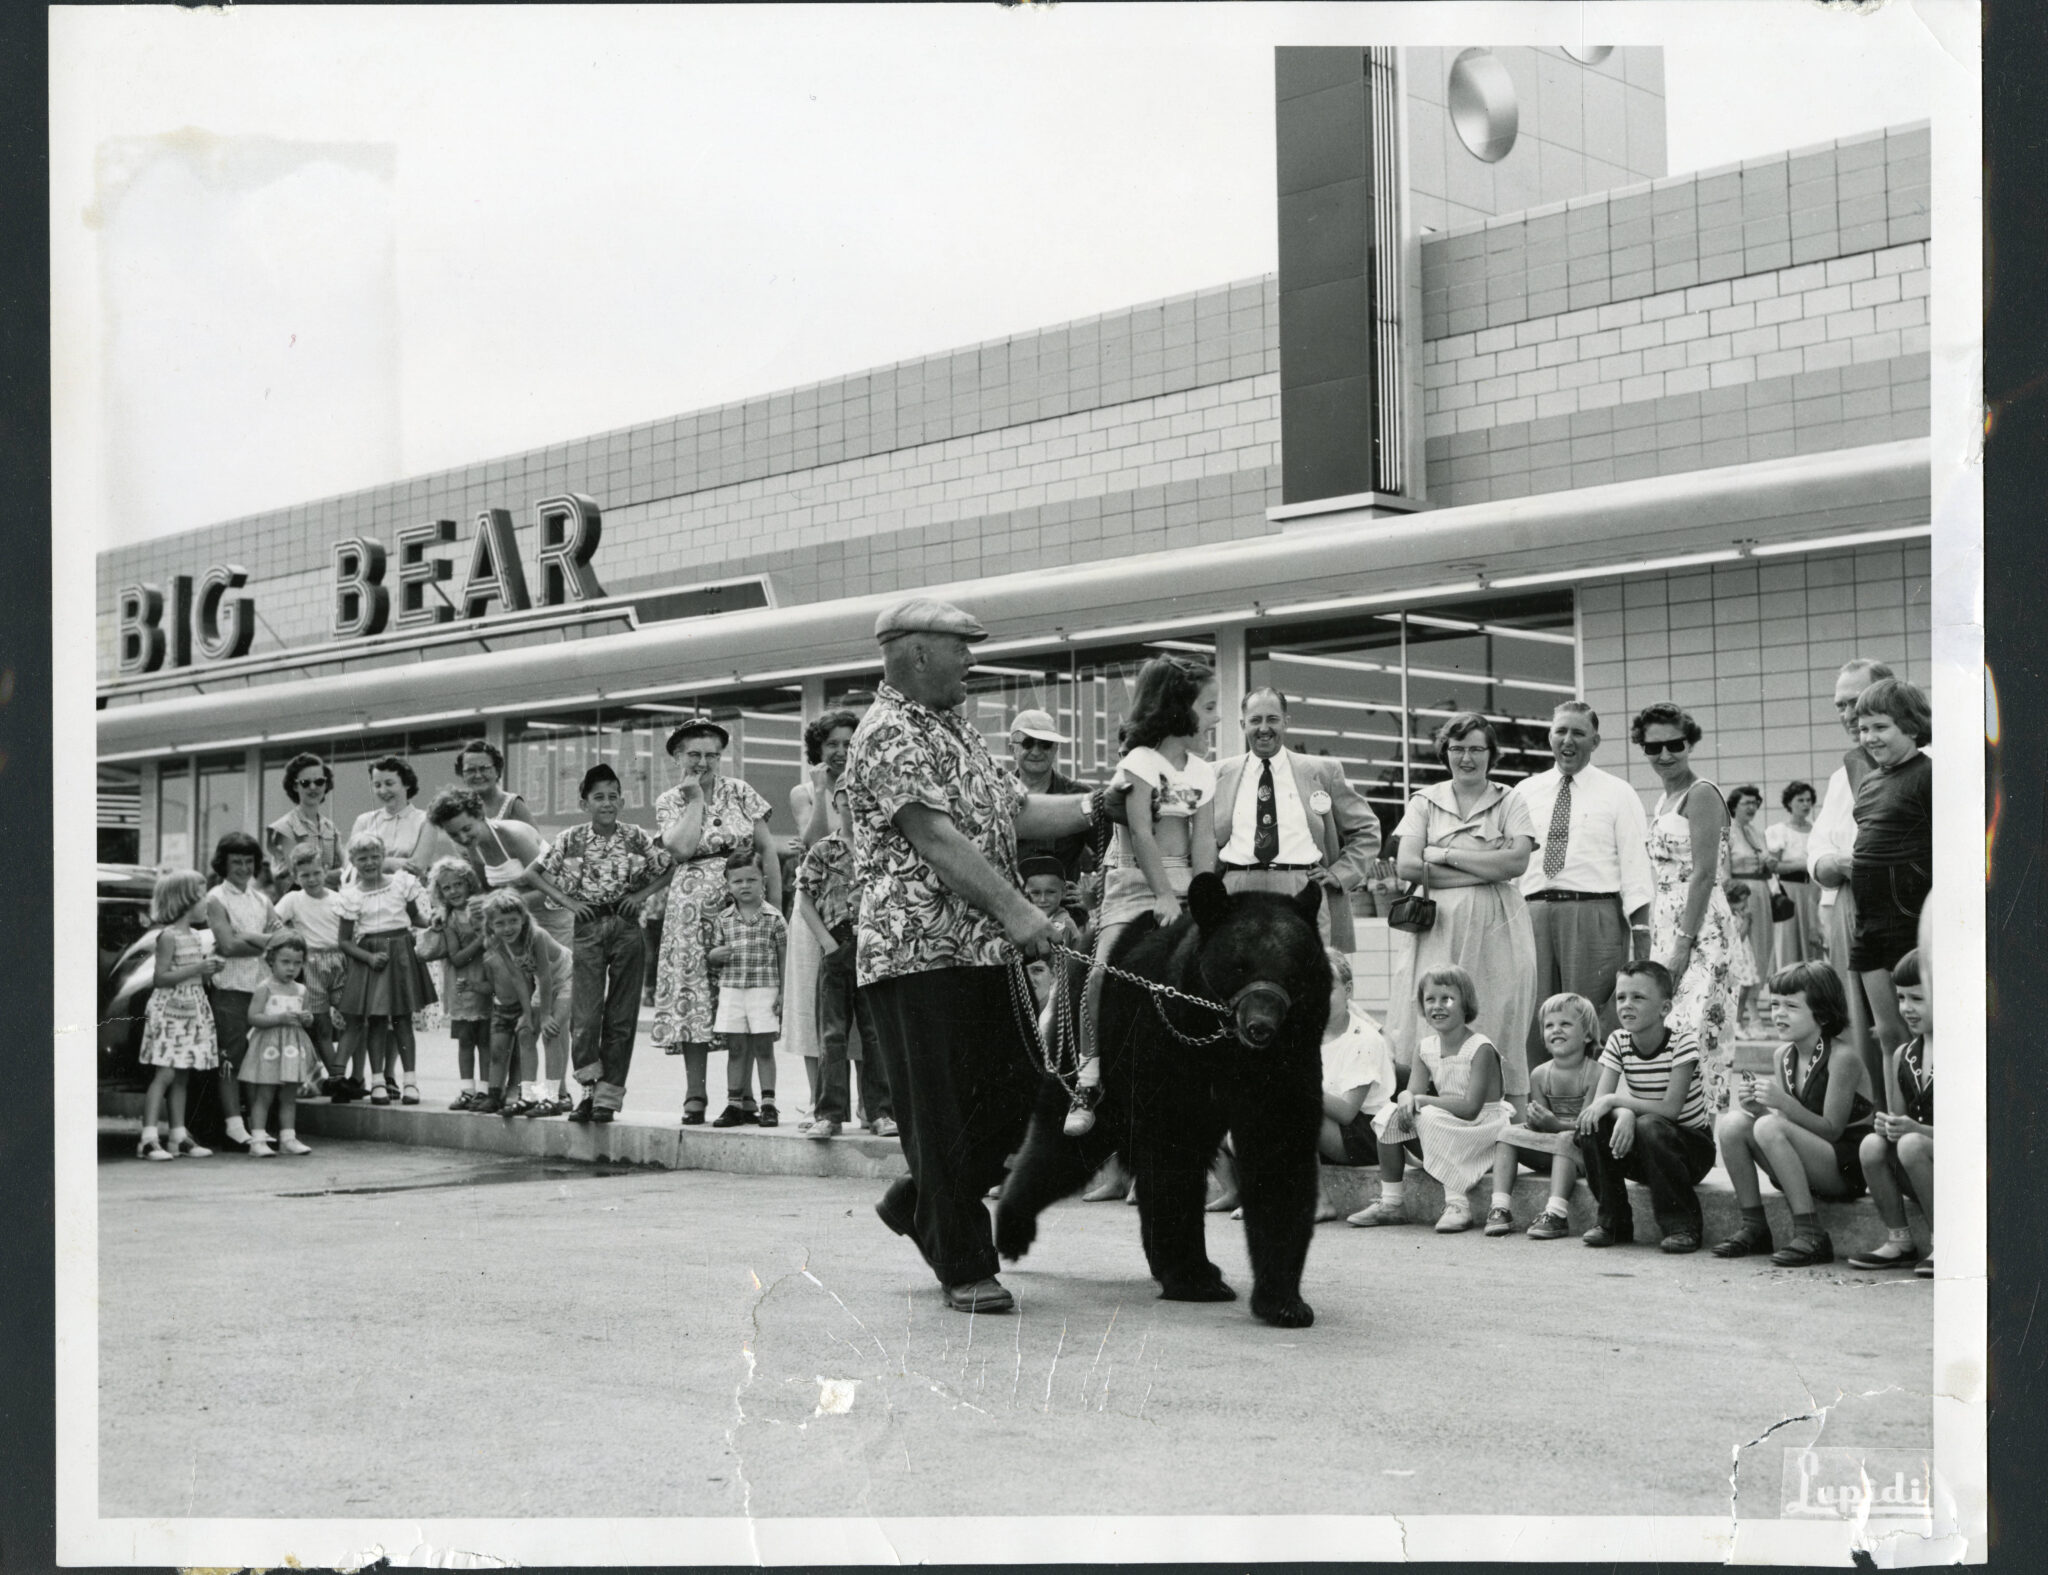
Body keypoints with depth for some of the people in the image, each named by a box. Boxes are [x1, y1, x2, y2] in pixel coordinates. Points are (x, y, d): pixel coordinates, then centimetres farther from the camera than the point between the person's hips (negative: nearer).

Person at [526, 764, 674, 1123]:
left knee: (621, 1017, 2)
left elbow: (671, 867, 10)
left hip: (627, 928, 1)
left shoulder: (636, 838, 2)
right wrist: (565, 900, -1)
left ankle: (608, 1096, 8)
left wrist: (643, 893, -1)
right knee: (585, 1014, -10)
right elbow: (533, 873, 9)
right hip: (588, 928, -1)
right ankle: (590, 1088, 4)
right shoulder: (571, 840, 2)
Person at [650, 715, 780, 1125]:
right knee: (692, 995, -4)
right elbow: (680, 847, -12)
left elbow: (767, 848, 6)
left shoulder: (739, 792, 8)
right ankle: (695, 1097, 2)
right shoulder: (669, 802, 8)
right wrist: (695, 797, -6)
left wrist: (775, 906, -1)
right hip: (693, 907, 0)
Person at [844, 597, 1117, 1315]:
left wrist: (1098, 804, 8)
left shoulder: (957, 730, 21)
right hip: (919, 952, -9)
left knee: (1016, 1088, 11)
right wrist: (1015, 910, -24)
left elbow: (1017, 810, 22)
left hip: (983, 951, 9)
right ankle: (964, 1268, 7)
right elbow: (936, 839, -20)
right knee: (943, 1113, -2)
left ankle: (919, 1202, 29)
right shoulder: (890, 734, -10)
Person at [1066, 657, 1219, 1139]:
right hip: (1134, 881, -5)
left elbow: (1203, 840, 3)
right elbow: (1141, 833, -13)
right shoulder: (1140, 762, -7)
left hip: (1182, 884, 5)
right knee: (1104, 968, -22)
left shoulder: (1203, 772, 10)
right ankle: (1090, 1073, -14)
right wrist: (1164, 894, -19)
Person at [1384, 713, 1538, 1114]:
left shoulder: (1510, 803, 11)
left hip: (1496, 929, 0)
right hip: (1437, 928, 0)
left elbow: (1517, 861, -6)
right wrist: (1487, 866, -5)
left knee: (1500, 1026, -3)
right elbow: (1407, 865, -3)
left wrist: (1446, 855, -6)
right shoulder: (1425, 801, 12)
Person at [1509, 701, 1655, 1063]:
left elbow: (1635, 866, -1)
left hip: (1593, 914, -3)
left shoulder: (1618, 794, 6)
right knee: (1532, 1022, 2)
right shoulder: (1525, 792, 15)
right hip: (1533, 914, 3)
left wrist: (1641, 935, -9)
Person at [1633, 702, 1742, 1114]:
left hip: (1700, 929, -9)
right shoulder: (1664, 800, 19)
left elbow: (1704, 874, -15)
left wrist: (1682, 944, -19)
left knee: (1696, 1033, -11)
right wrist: (1654, 944, 14)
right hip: (1666, 926, 9)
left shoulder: (1700, 793, -8)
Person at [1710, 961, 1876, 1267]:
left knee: (1769, 1128, -30)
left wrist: (1785, 1103, -29)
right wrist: (1759, 1107, -13)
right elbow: (1787, 1121, 9)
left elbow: (1832, 1129, -16)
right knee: (1732, 1123, -13)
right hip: (1805, 1171, 7)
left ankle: (1811, 1235, -27)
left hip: (1847, 1167, -7)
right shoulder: (1784, 1055, 7)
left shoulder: (1842, 1056, -14)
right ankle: (1753, 1227, -7)